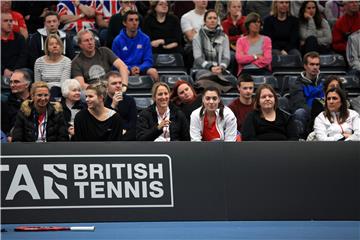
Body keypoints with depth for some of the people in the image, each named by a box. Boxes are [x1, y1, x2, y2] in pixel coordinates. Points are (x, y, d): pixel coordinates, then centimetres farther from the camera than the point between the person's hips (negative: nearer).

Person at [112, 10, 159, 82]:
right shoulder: (118, 40, 0)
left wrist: (139, 68, -18)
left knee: (153, 72, -29)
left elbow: (148, 61, 4)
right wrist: (130, 69, -17)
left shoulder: (145, 39, 5)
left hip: (141, 70, 2)